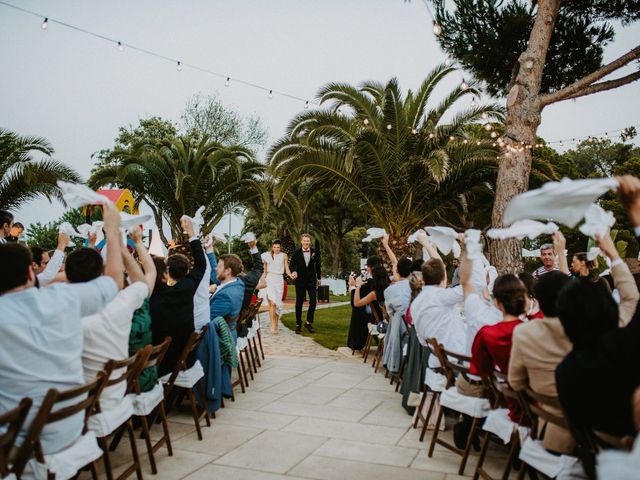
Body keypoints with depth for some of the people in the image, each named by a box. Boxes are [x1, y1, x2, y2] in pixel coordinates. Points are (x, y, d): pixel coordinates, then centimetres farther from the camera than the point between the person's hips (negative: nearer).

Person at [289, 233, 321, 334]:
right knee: (299, 303, 7)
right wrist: (293, 271, -24)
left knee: (313, 302, -7)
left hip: (312, 280, 1)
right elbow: (291, 265, -2)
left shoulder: (315, 252, 0)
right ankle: (298, 325, 16)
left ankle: (308, 322, 10)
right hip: (300, 280, -1)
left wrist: (318, 278, 16)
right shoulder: (296, 253, -4)